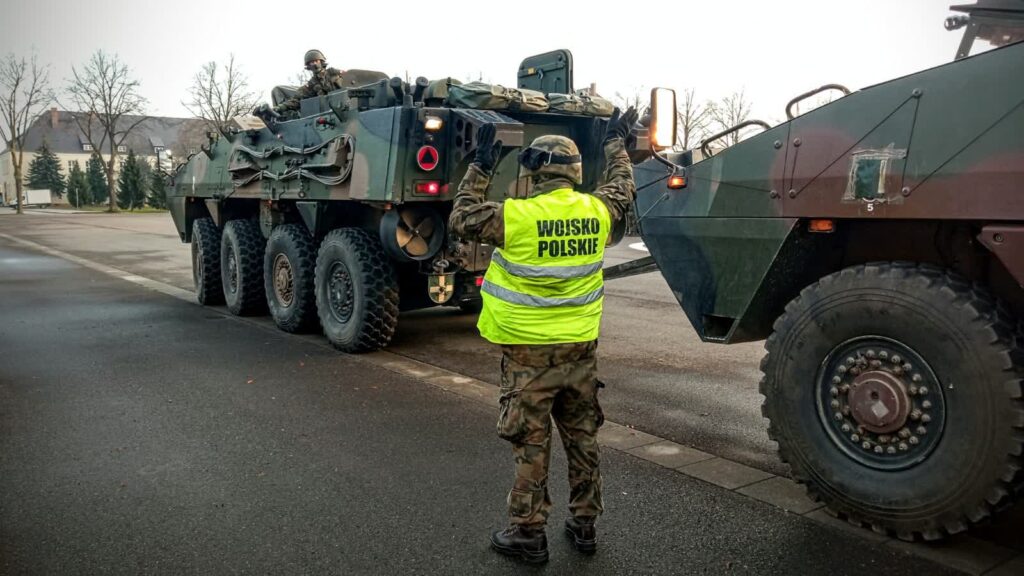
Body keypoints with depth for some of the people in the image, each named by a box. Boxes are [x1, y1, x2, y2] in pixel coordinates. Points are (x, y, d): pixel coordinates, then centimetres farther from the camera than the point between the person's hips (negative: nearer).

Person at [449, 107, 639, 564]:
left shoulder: (514, 216, -15)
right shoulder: (596, 210, -2)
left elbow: (461, 220, 1)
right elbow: (622, 188, 20)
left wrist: (480, 167, 7)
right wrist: (616, 142, 35)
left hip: (529, 352, -4)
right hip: (581, 349, 4)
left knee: (531, 444, 6)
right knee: (583, 439, 16)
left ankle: (528, 533, 17)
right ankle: (584, 525, 29)